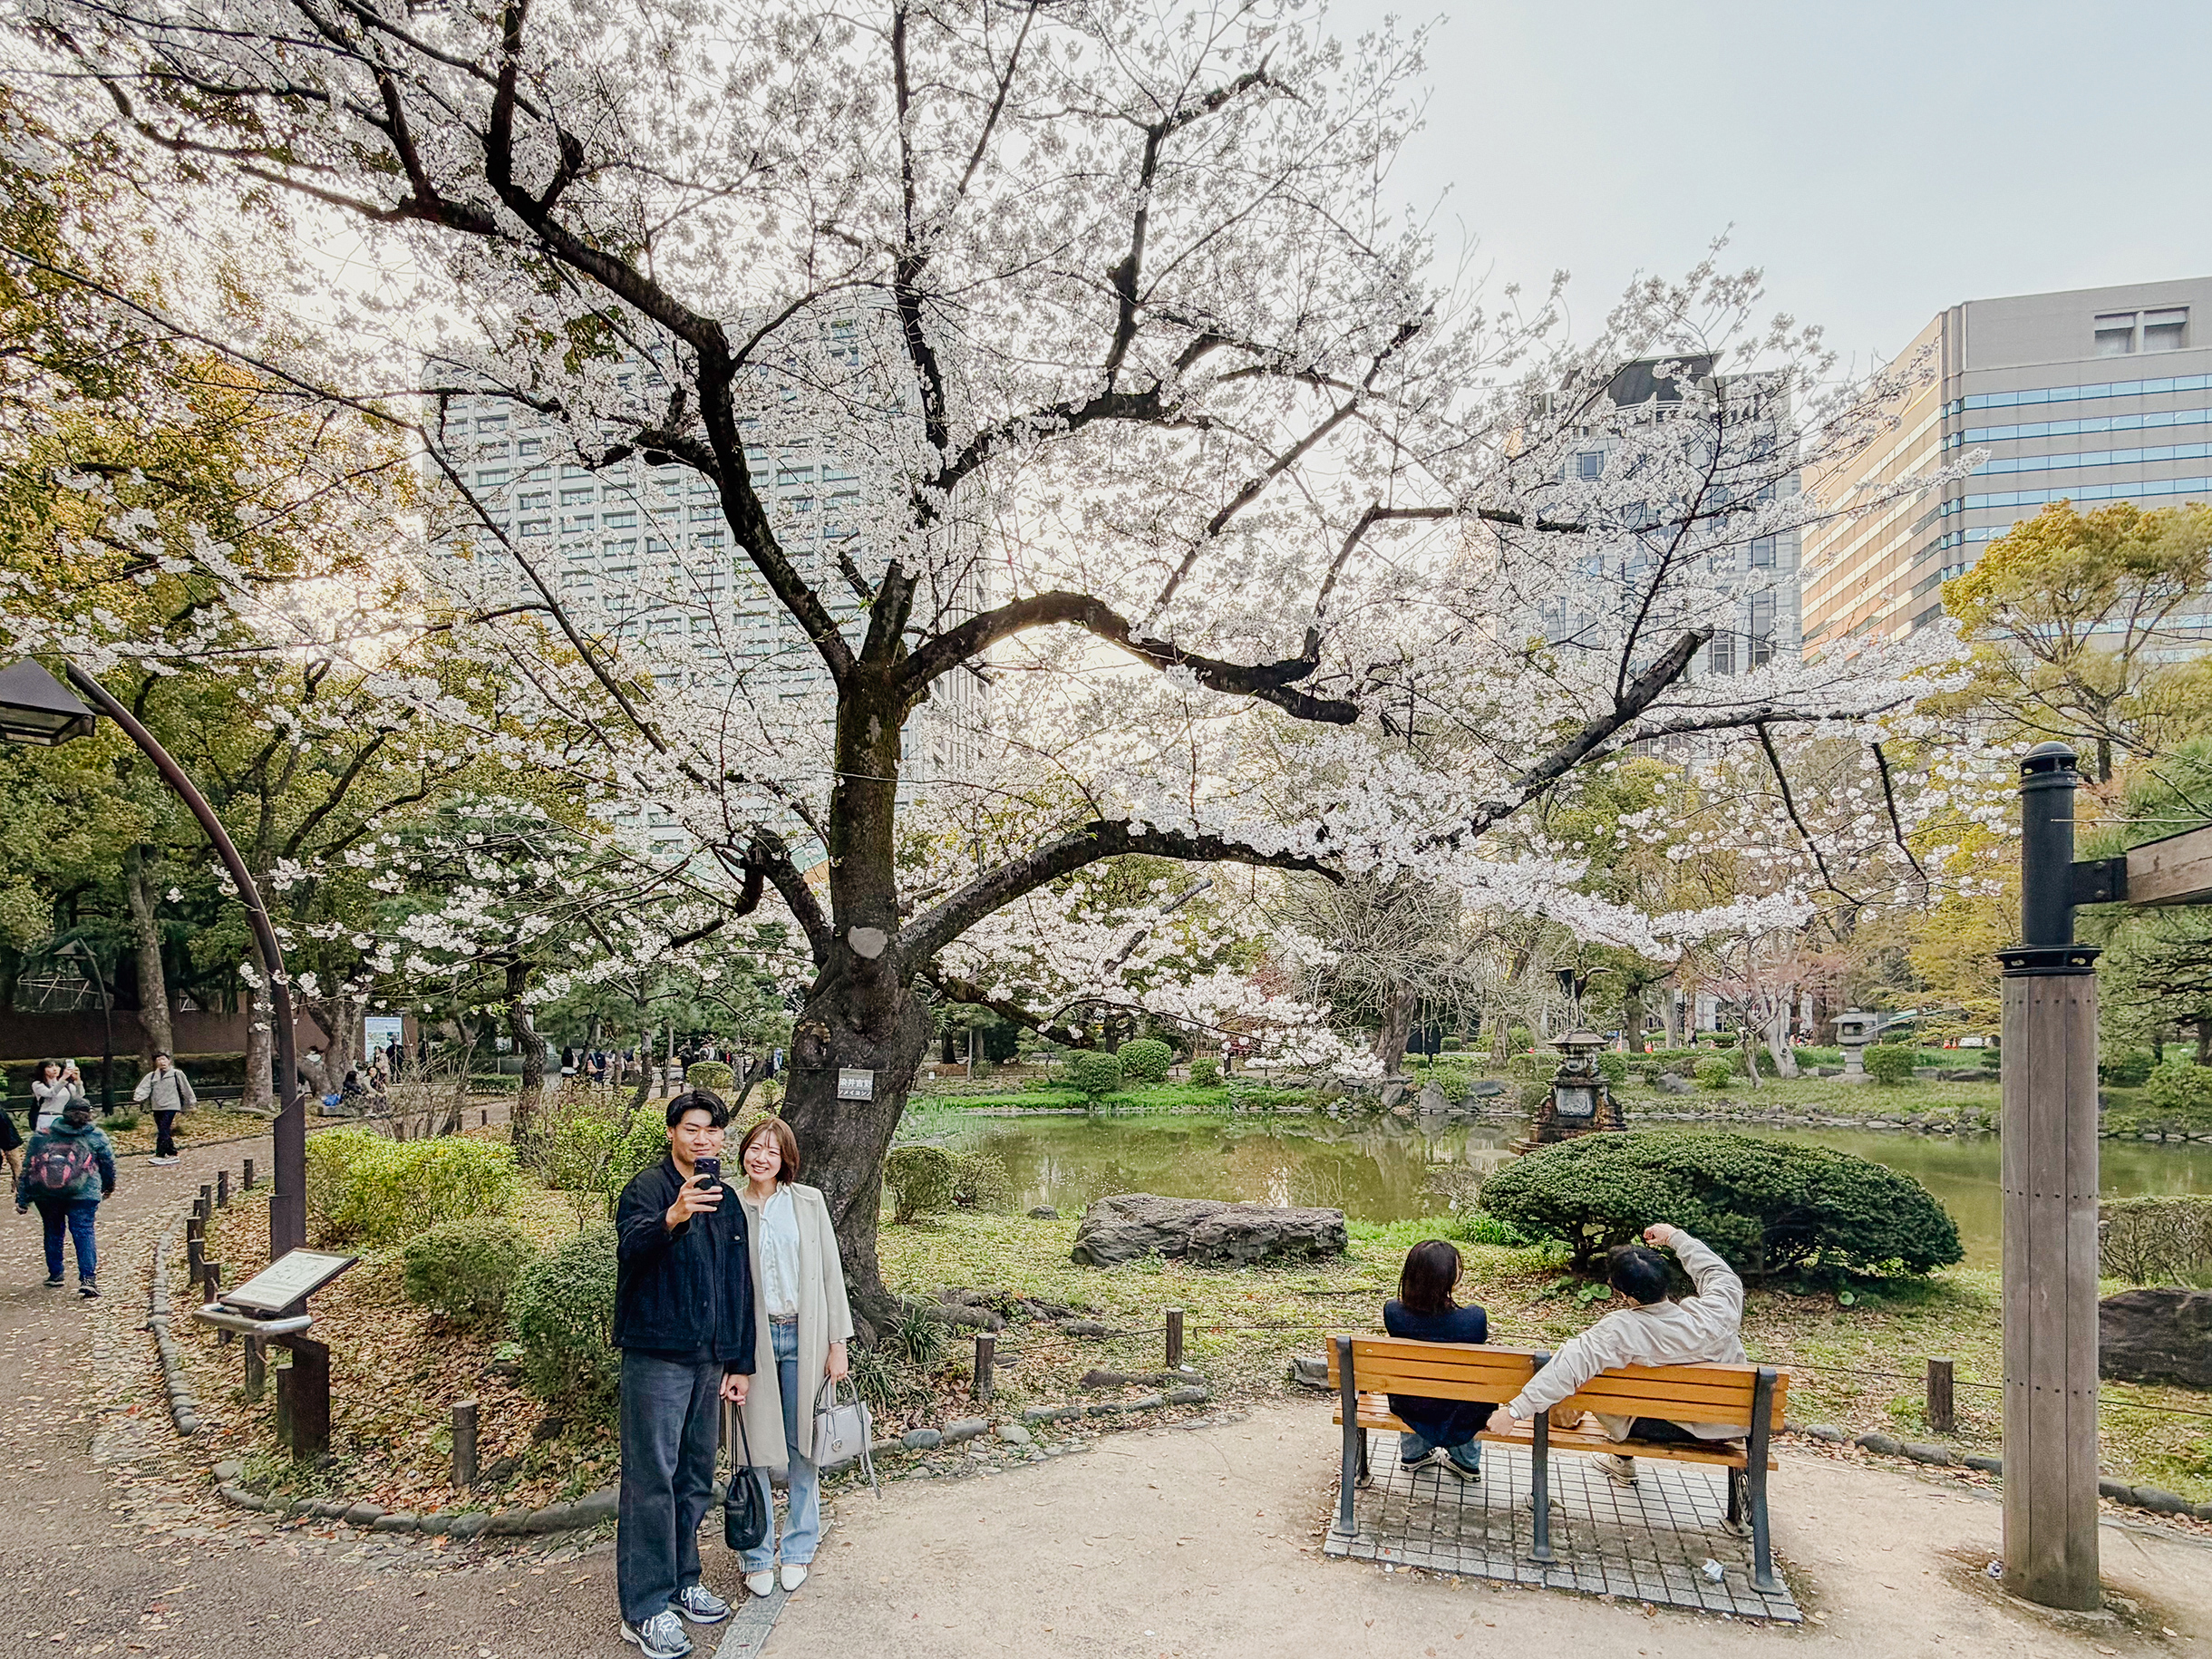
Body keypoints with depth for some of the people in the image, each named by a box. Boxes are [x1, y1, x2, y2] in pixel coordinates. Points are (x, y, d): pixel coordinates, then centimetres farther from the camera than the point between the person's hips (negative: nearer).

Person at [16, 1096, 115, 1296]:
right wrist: (108, 1185, 33)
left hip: (45, 1195, 2)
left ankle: (54, 1274, 30)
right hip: (82, 1195, -2)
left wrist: (22, 1200, 11)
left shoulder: (42, 1136, 10)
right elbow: (109, 1164, 14)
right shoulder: (96, 1138, 5)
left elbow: (27, 1168, 8)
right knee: (83, 1232, -2)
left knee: (53, 1231, 21)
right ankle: (88, 1278, -14)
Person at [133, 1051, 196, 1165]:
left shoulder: (177, 1074, 1)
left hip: (171, 1107, -5)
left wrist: (192, 1101, 9)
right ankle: (172, 1154, 15)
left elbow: (185, 1089, 5)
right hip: (157, 1108, 5)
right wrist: (138, 1097, -17)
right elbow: (143, 1088, 2)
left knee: (163, 1131, -14)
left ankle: (160, 1155, -13)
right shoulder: (152, 1076, 11)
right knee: (163, 1132, 8)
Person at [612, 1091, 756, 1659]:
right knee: (651, 1480, -3)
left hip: (709, 1359, 7)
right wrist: (672, 1219, -49)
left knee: (696, 1478, 14)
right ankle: (644, 1608, 7)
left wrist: (740, 1363, 14)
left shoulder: (728, 1201, 13)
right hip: (656, 1356, -6)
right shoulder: (648, 1187, -7)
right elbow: (629, 1247, -29)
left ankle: (681, 1581, 29)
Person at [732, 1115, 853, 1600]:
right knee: (756, 1450, 5)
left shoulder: (809, 1202, 2)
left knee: (803, 1448, 9)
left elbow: (830, 1272, 4)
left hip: (803, 1336, 1)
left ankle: (798, 1551, 26)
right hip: (751, 1338, 0)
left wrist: (837, 1343, 1)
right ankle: (757, 1556, 22)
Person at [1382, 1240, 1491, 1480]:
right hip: (1461, 1416, -1)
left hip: (1408, 1409, 1)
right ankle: (1467, 1461, 46)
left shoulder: (1393, 1312, -23)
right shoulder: (1474, 1318, -30)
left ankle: (1413, 1454, 48)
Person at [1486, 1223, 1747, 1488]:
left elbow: (1569, 1365, -39)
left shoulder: (1621, 1331, -32)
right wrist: (1675, 1237, 9)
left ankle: (1623, 1462, 36)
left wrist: (1516, 1410, -34)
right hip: (1734, 1424, 4)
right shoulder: (1715, 1314, -23)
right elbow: (1723, 1277, -1)